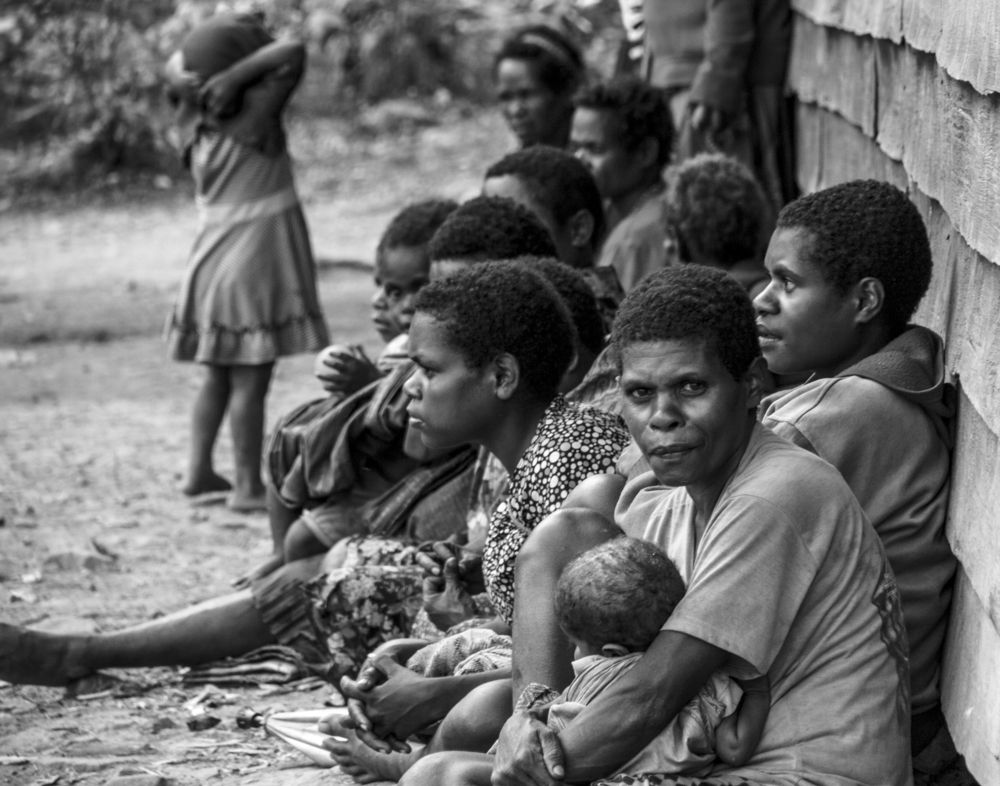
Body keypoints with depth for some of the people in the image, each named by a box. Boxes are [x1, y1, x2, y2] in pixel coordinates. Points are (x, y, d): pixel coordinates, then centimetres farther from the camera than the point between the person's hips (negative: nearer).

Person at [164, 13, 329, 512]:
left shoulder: (193, 122, 2)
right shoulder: (254, 118, -16)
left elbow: (176, 68, 17)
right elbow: (292, 53, -20)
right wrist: (235, 76, -19)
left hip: (212, 261, 7)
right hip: (254, 261, -7)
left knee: (218, 376, 18)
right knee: (250, 381, -3)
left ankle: (199, 471, 23)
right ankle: (249, 486, 0)